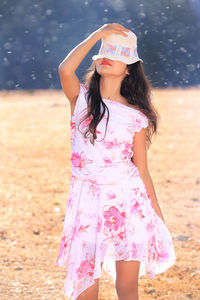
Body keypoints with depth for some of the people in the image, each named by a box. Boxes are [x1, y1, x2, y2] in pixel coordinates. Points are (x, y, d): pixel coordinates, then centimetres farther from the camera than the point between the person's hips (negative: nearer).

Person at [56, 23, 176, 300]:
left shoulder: (136, 117, 2)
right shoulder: (81, 99, 3)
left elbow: (142, 171, 6)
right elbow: (65, 69, -18)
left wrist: (160, 220, 5)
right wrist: (98, 35, -10)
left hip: (128, 201, 0)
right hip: (88, 202, 0)